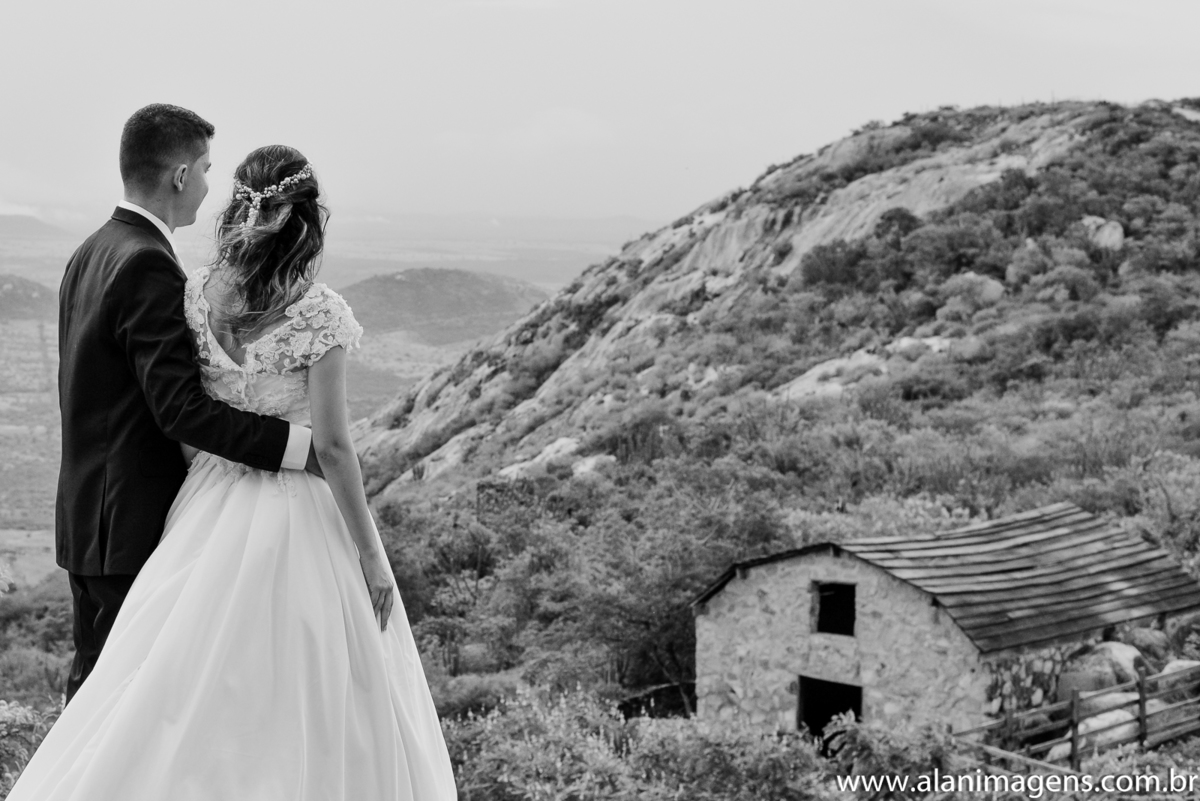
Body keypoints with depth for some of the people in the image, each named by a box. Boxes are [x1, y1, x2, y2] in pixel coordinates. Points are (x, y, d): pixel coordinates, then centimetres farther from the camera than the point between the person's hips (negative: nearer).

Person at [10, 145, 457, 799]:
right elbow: (331, 446, -16)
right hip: (298, 521, -5)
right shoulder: (318, 313, -16)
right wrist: (370, 554, -8)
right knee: (302, 710, 8)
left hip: (208, 508, 5)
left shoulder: (195, 294, -1)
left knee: (194, 694, 13)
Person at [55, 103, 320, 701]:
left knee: (94, 677, 17)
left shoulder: (90, 255, 11)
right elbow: (180, 407, -25)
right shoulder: (149, 266, -19)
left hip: (86, 517, 10)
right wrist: (300, 446, -25)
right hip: (135, 525, -10)